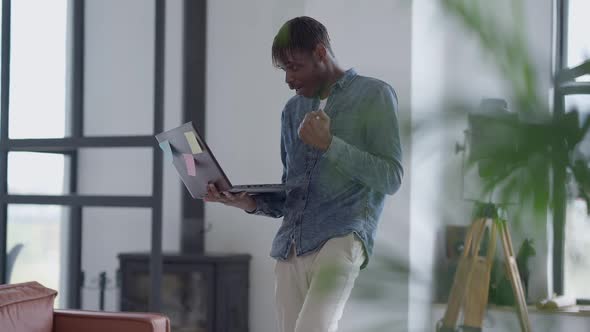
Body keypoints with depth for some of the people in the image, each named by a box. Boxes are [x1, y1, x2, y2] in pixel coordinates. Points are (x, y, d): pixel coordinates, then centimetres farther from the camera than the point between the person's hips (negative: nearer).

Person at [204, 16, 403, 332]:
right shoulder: (293, 110, 22)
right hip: (290, 246, 7)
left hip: (343, 236, -6)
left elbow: (391, 178, -3)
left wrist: (329, 145, -12)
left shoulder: (374, 95, 4)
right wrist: (251, 202, 4)